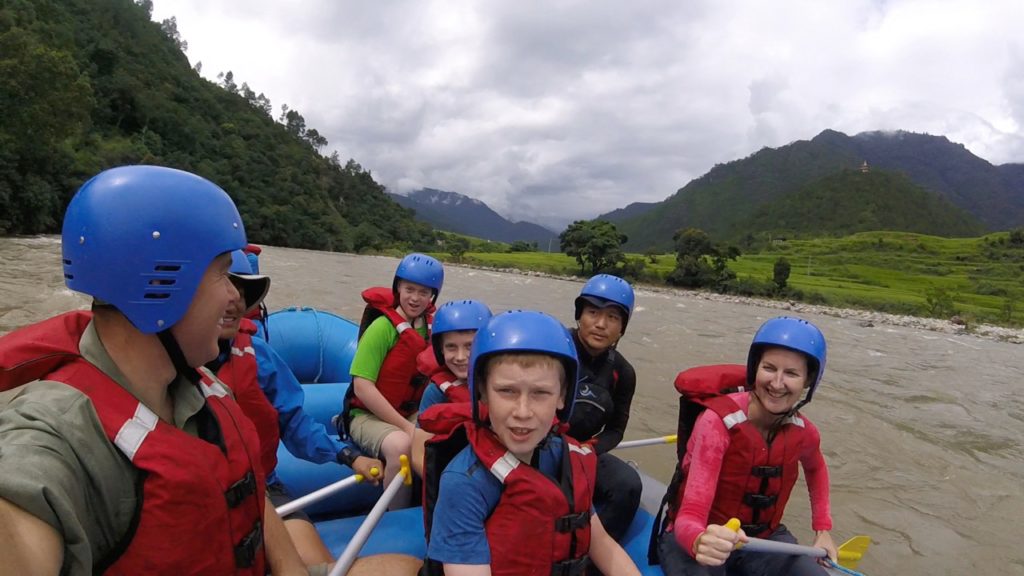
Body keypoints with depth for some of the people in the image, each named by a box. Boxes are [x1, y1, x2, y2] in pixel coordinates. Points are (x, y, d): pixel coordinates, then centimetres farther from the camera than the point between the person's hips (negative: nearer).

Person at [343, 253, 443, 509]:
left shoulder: (432, 326, 2)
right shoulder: (383, 327, -17)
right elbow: (363, 387, -22)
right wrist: (407, 427, -22)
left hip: (412, 412, 6)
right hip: (368, 415, -5)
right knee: (401, 445, -35)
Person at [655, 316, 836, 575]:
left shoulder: (803, 432, -7)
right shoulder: (719, 420, -25)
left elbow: (815, 468, 21)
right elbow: (689, 517, -30)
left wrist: (823, 528, 12)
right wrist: (700, 542, -51)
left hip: (764, 538, 6)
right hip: (698, 538, -5)